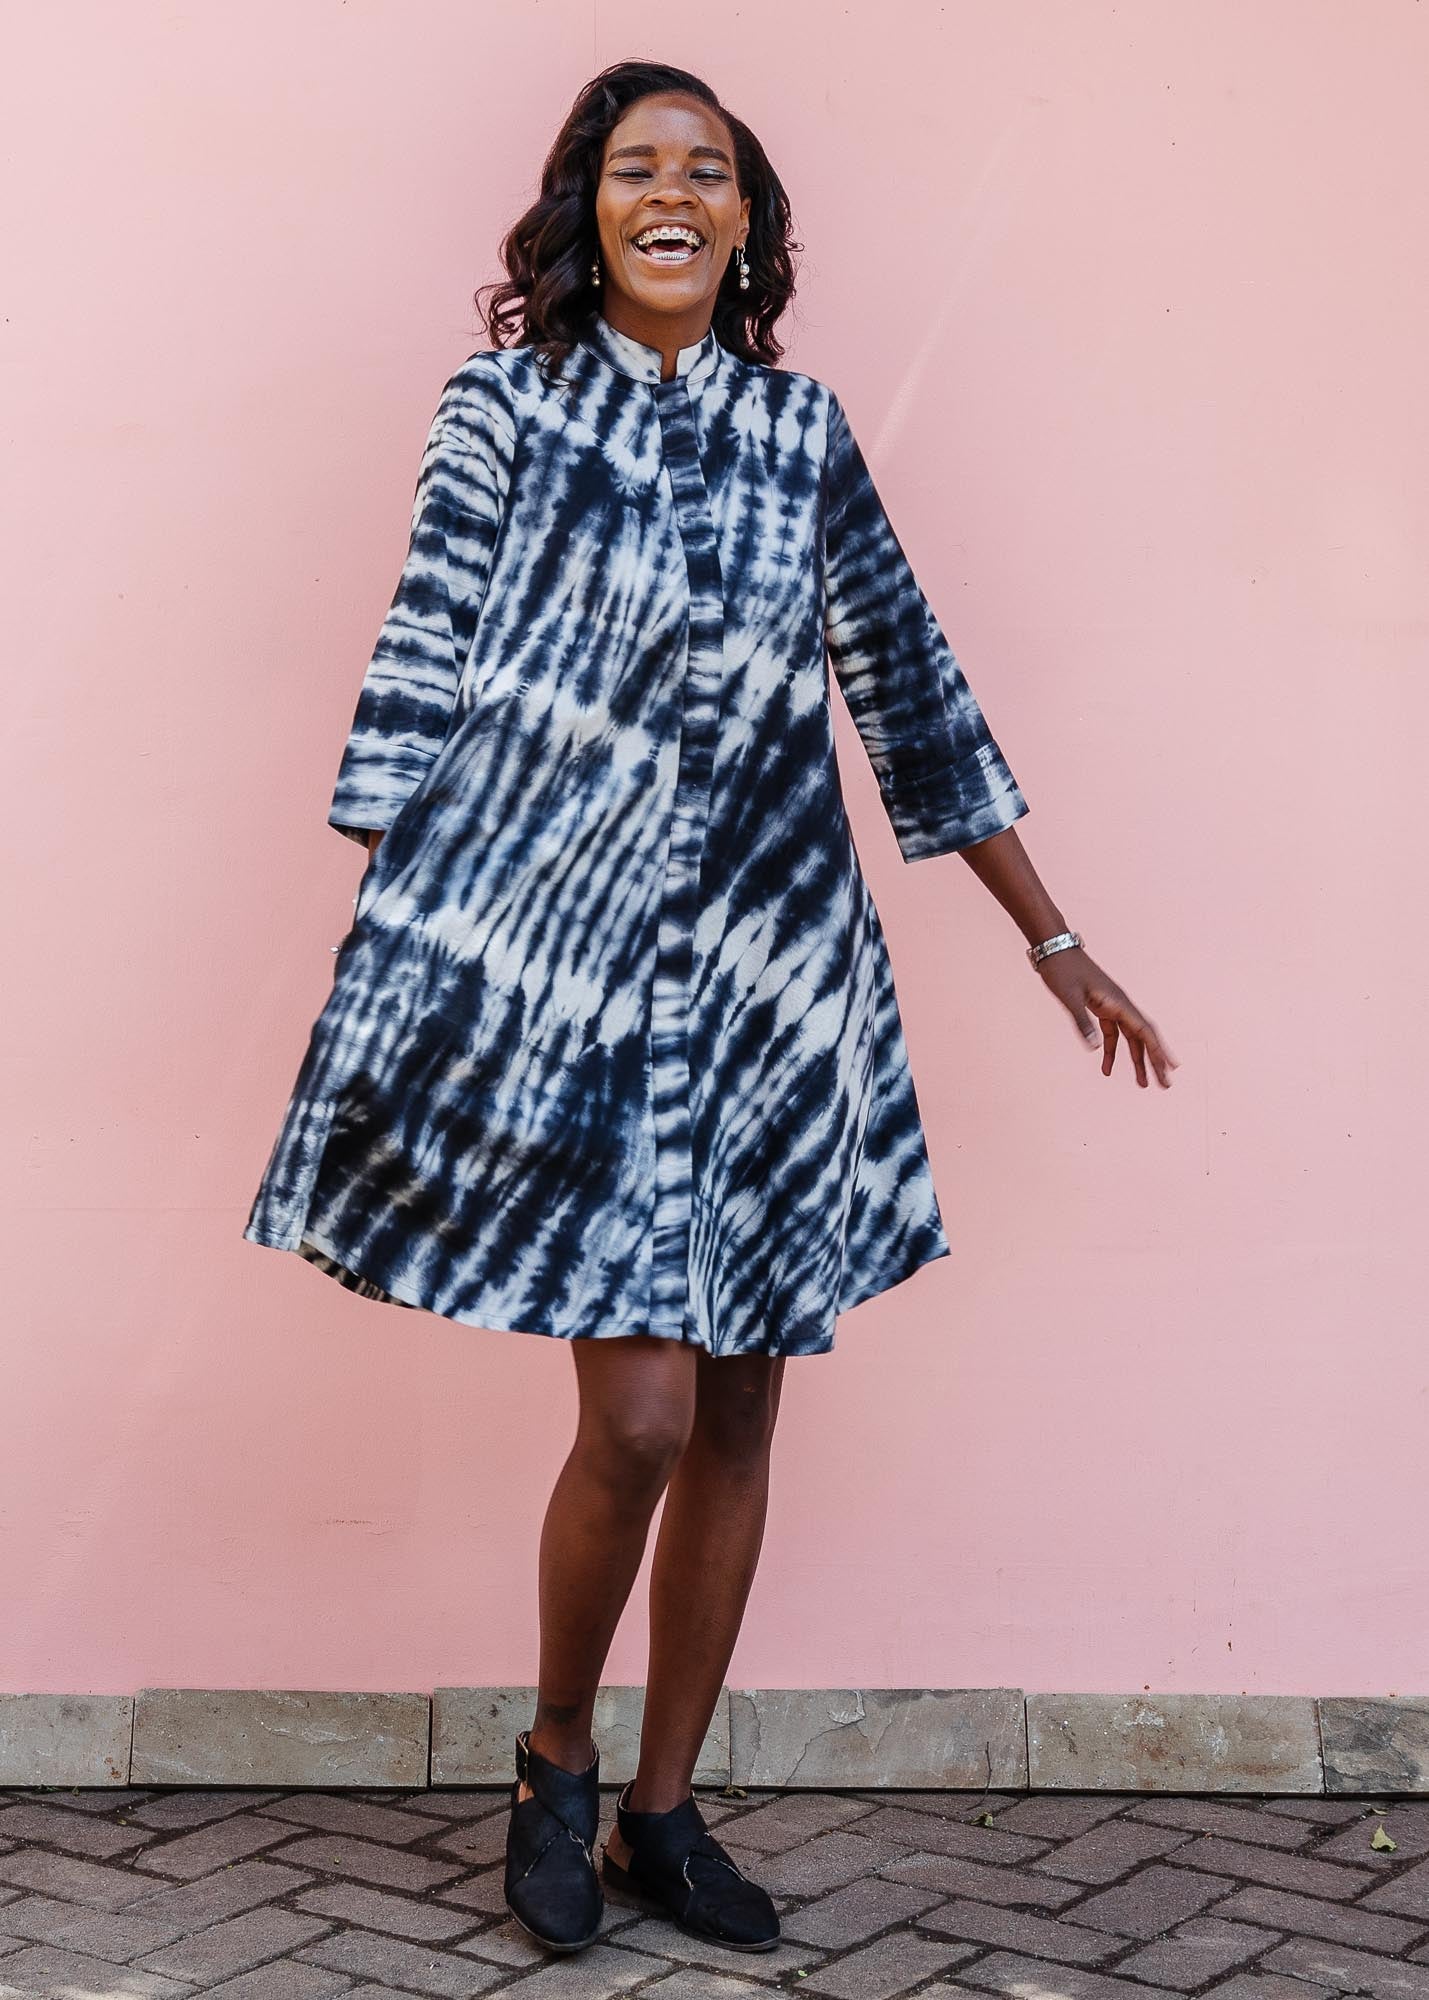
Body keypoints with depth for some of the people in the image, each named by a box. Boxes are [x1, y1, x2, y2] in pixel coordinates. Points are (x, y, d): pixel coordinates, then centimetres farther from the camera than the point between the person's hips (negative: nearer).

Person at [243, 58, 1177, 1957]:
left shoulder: (801, 426, 13)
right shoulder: (509, 401, 4)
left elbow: (911, 694, 15)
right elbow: (422, 680, 0)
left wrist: (1057, 941, 16)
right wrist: (384, 963, -6)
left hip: (775, 966, 4)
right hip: (569, 957, -4)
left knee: (739, 1411, 6)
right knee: (641, 1414, -10)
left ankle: (664, 1807, 22)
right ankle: (557, 1761, 18)